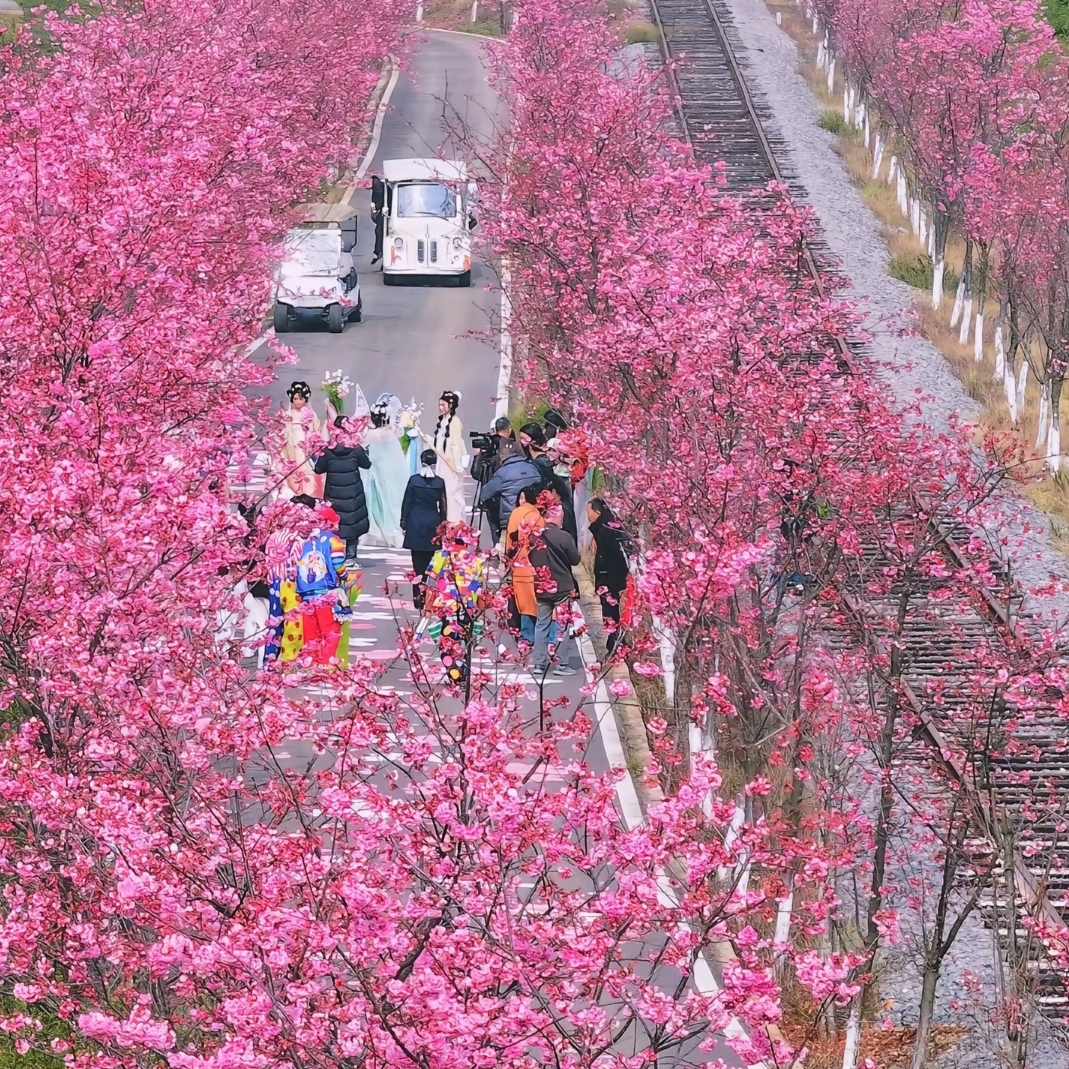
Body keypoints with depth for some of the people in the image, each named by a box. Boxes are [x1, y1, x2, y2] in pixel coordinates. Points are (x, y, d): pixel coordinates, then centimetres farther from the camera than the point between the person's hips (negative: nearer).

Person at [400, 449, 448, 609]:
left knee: (418, 564, 1)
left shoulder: (414, 480, -6)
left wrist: (404, 523, 6)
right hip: (433, 524, 1)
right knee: (429, 563, 7)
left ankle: (418, 598, -3)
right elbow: (442, 506, 2)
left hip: (416, 524, -1)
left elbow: (407, 503, -2)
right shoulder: (439, 482, -3)